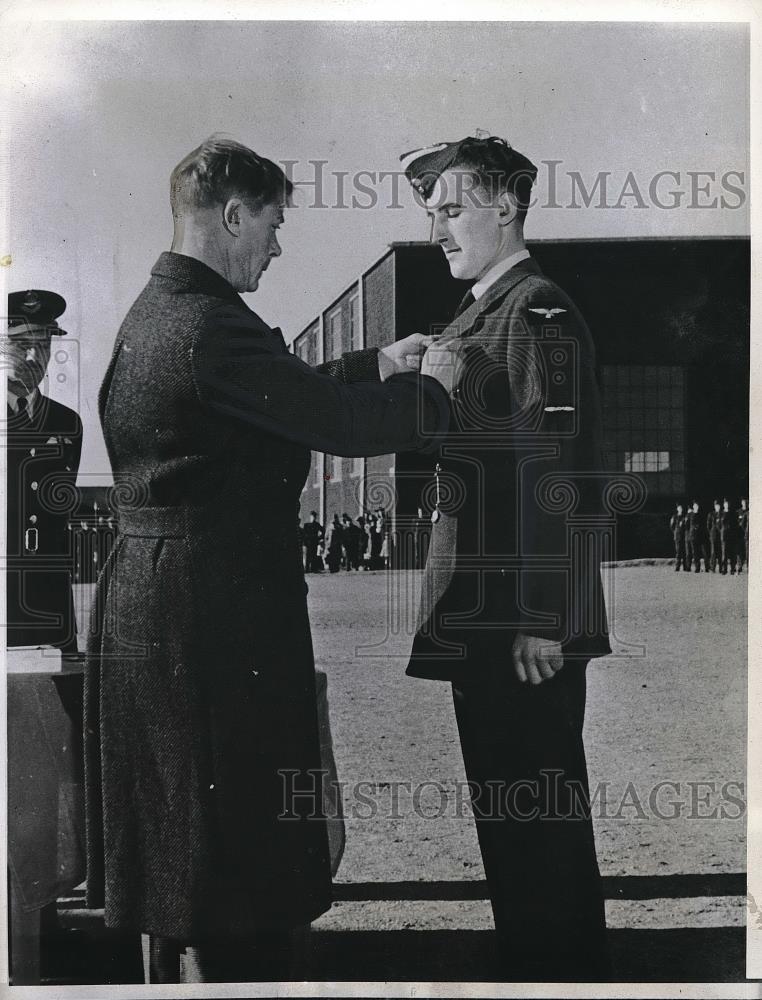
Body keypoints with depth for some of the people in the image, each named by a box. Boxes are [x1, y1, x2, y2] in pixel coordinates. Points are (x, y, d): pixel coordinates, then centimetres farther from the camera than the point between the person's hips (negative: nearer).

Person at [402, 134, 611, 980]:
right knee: (513, 810, 17)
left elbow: (556, 473, -19)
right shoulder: (477, 315, 18)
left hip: (523, 624, -10)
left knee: (536, 816, -1)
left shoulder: (537, 314, -12)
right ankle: (550, 968, 31)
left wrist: (542, 621, -22)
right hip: (482, 617, 10)